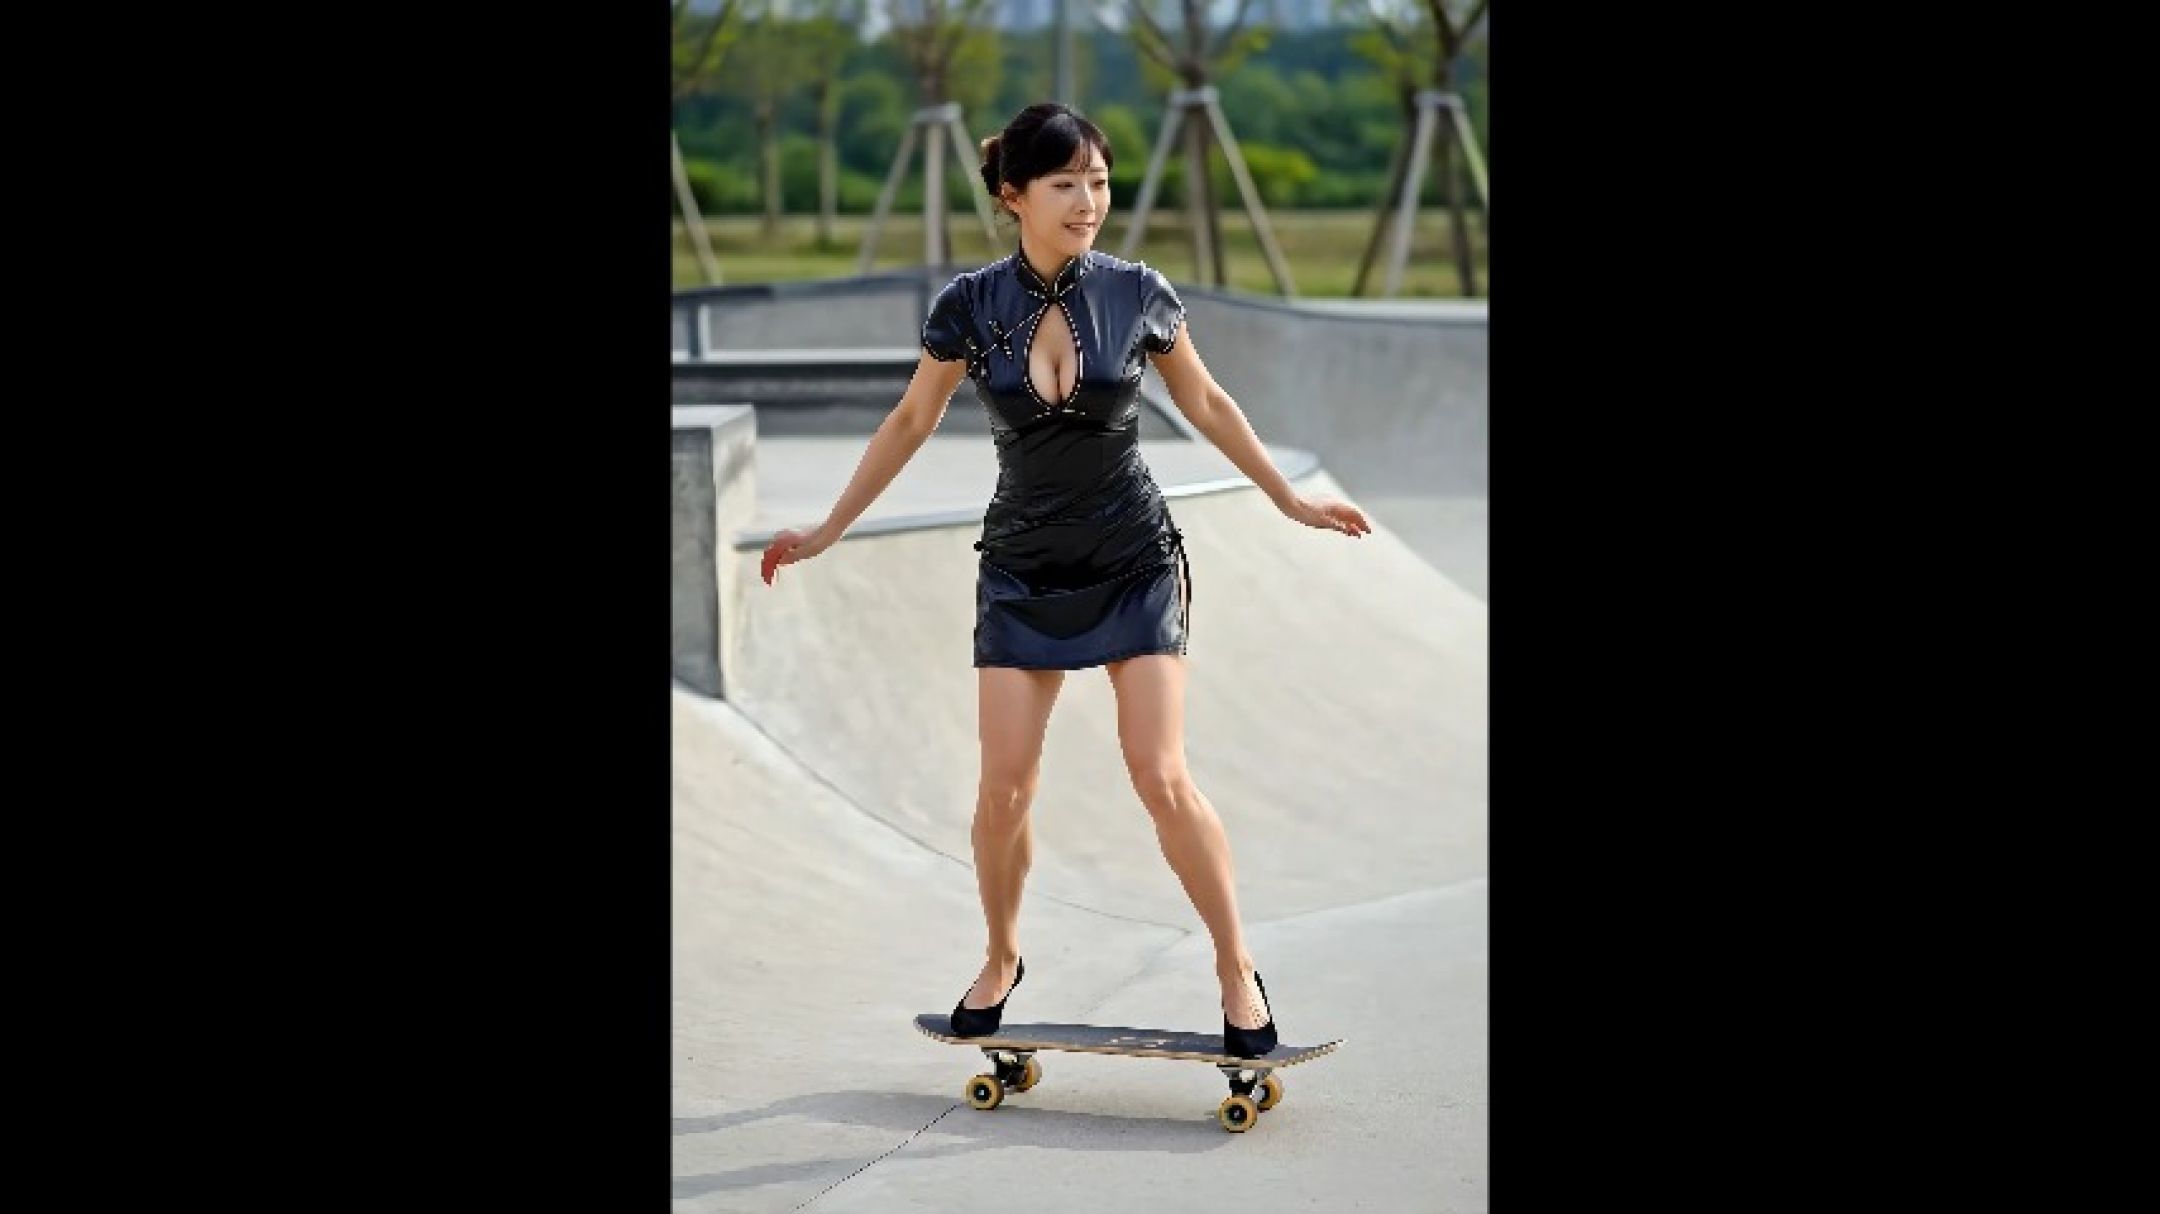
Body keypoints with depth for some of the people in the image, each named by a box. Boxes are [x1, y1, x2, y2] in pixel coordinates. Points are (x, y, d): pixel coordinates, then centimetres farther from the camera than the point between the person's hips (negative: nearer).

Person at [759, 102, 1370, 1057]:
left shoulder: (1138, 294, -9)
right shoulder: (970, 307, -9)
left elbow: (1204, 403, 8)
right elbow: (910, 423, 6)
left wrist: (1288, 499, 15)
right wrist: (827, 532, 11)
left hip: (1135, 559, -1)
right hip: (1023, 568, 1)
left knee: (1162, 778, -10)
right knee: (1004, 789, -2)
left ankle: (1237, 970, 4)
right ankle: (1001, 961, 22)